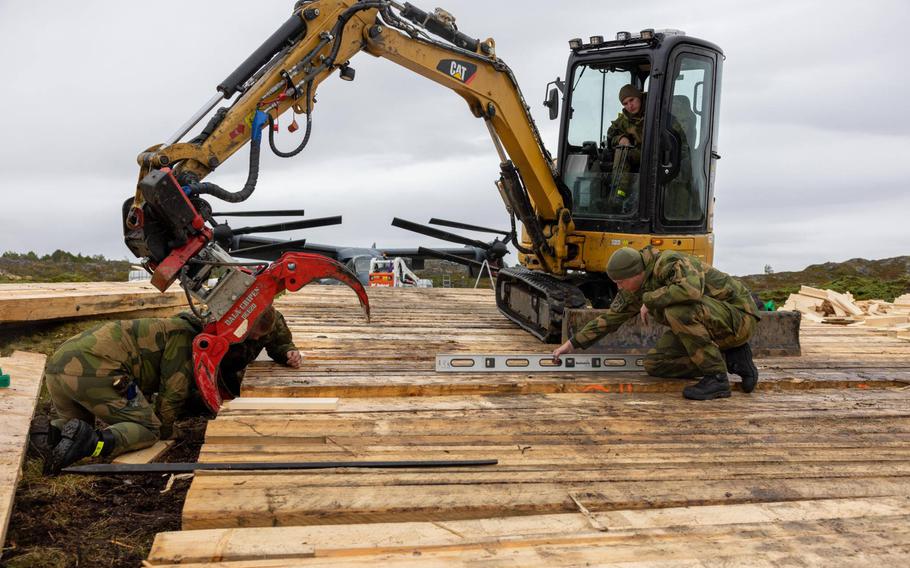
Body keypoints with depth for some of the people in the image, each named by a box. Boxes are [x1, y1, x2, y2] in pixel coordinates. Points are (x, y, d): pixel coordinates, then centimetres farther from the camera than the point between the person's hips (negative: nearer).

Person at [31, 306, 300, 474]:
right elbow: (172, 392, -1)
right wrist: (165, 433, 16)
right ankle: (95, 442, -27)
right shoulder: (184, 336, 3)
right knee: (146, 429, 1)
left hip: (57, 363, 9)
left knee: (77, 425, 30)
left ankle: (51, 431, -4)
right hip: (92, 369, -9)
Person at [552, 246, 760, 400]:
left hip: (738, 315, -9)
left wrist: (649, 300, -31)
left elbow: (691, 290, -46)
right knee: (654, 365, -1)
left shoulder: (671, 263, -25)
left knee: (677, 311, -35)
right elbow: (610, 318, 13)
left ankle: (717, 379, -21)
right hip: (707, 325, 9)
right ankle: (731, 359, 5)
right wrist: (572, 344, 13)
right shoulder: (635, 289, 2)